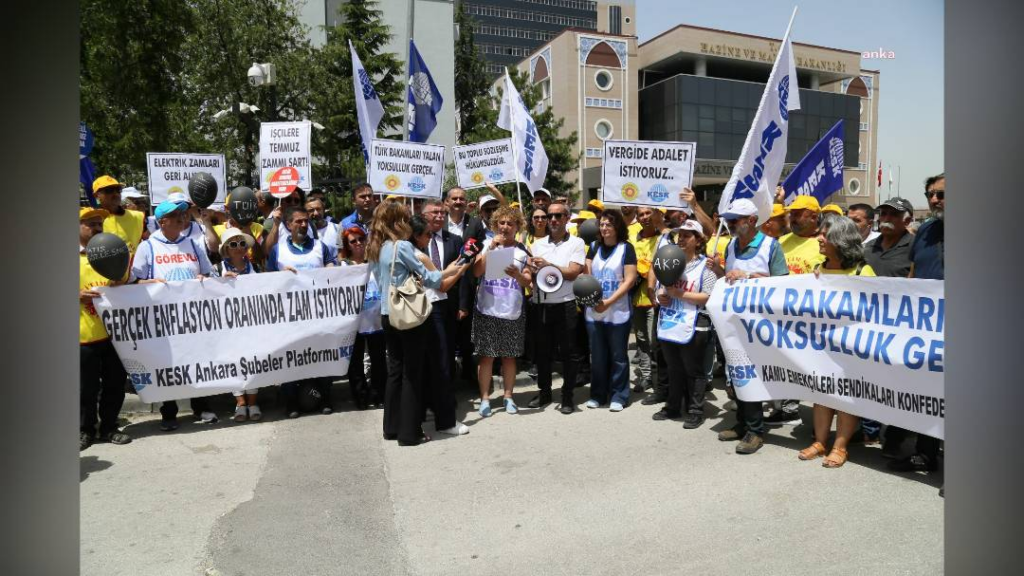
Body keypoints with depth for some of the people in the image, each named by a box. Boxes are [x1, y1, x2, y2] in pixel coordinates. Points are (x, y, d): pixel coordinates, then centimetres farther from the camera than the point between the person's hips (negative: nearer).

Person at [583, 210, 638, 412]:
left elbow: (630, 279, -10)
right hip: (593, 310, 4)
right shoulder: (594, 246, 9)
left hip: (618, 312, -4)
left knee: (617, 356, 5)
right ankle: (597, 394, 22)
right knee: (597, 355, 11)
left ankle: (618, 396, 15)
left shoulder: (626, 248, -4)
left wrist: (609, 301, -18)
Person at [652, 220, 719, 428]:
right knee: (674, 369, 17)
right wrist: (661, 296, -2)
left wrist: (680, 294, -17)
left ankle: (695, 411, 14)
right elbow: (660, 288, 22)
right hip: (669, 324, 6)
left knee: (694, 371, 4)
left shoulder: (705, 265, -6)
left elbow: (710, 297, -15)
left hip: (694, 326, -6)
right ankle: (673, 407, 28)